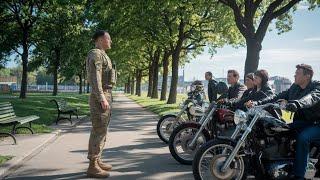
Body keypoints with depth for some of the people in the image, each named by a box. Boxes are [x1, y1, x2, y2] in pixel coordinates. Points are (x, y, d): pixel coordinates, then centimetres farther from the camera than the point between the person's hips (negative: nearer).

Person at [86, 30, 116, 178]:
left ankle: (97, 161, 22)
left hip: (105, 96, 11)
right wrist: (102, 99, -26)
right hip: (100, 97, -11)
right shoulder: (95, 54, -10)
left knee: (100, 130, 13)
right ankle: (92, 167, -4)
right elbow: (95, 78, -21)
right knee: (99, 131, -9)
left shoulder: (101, 55, 22)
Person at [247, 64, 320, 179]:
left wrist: (295, 104, -57)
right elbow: (277, 97, 0)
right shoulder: (294, 88, 8)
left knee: (302, 138, -33)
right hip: (301, 121, 7)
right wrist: (258, 103, -15)